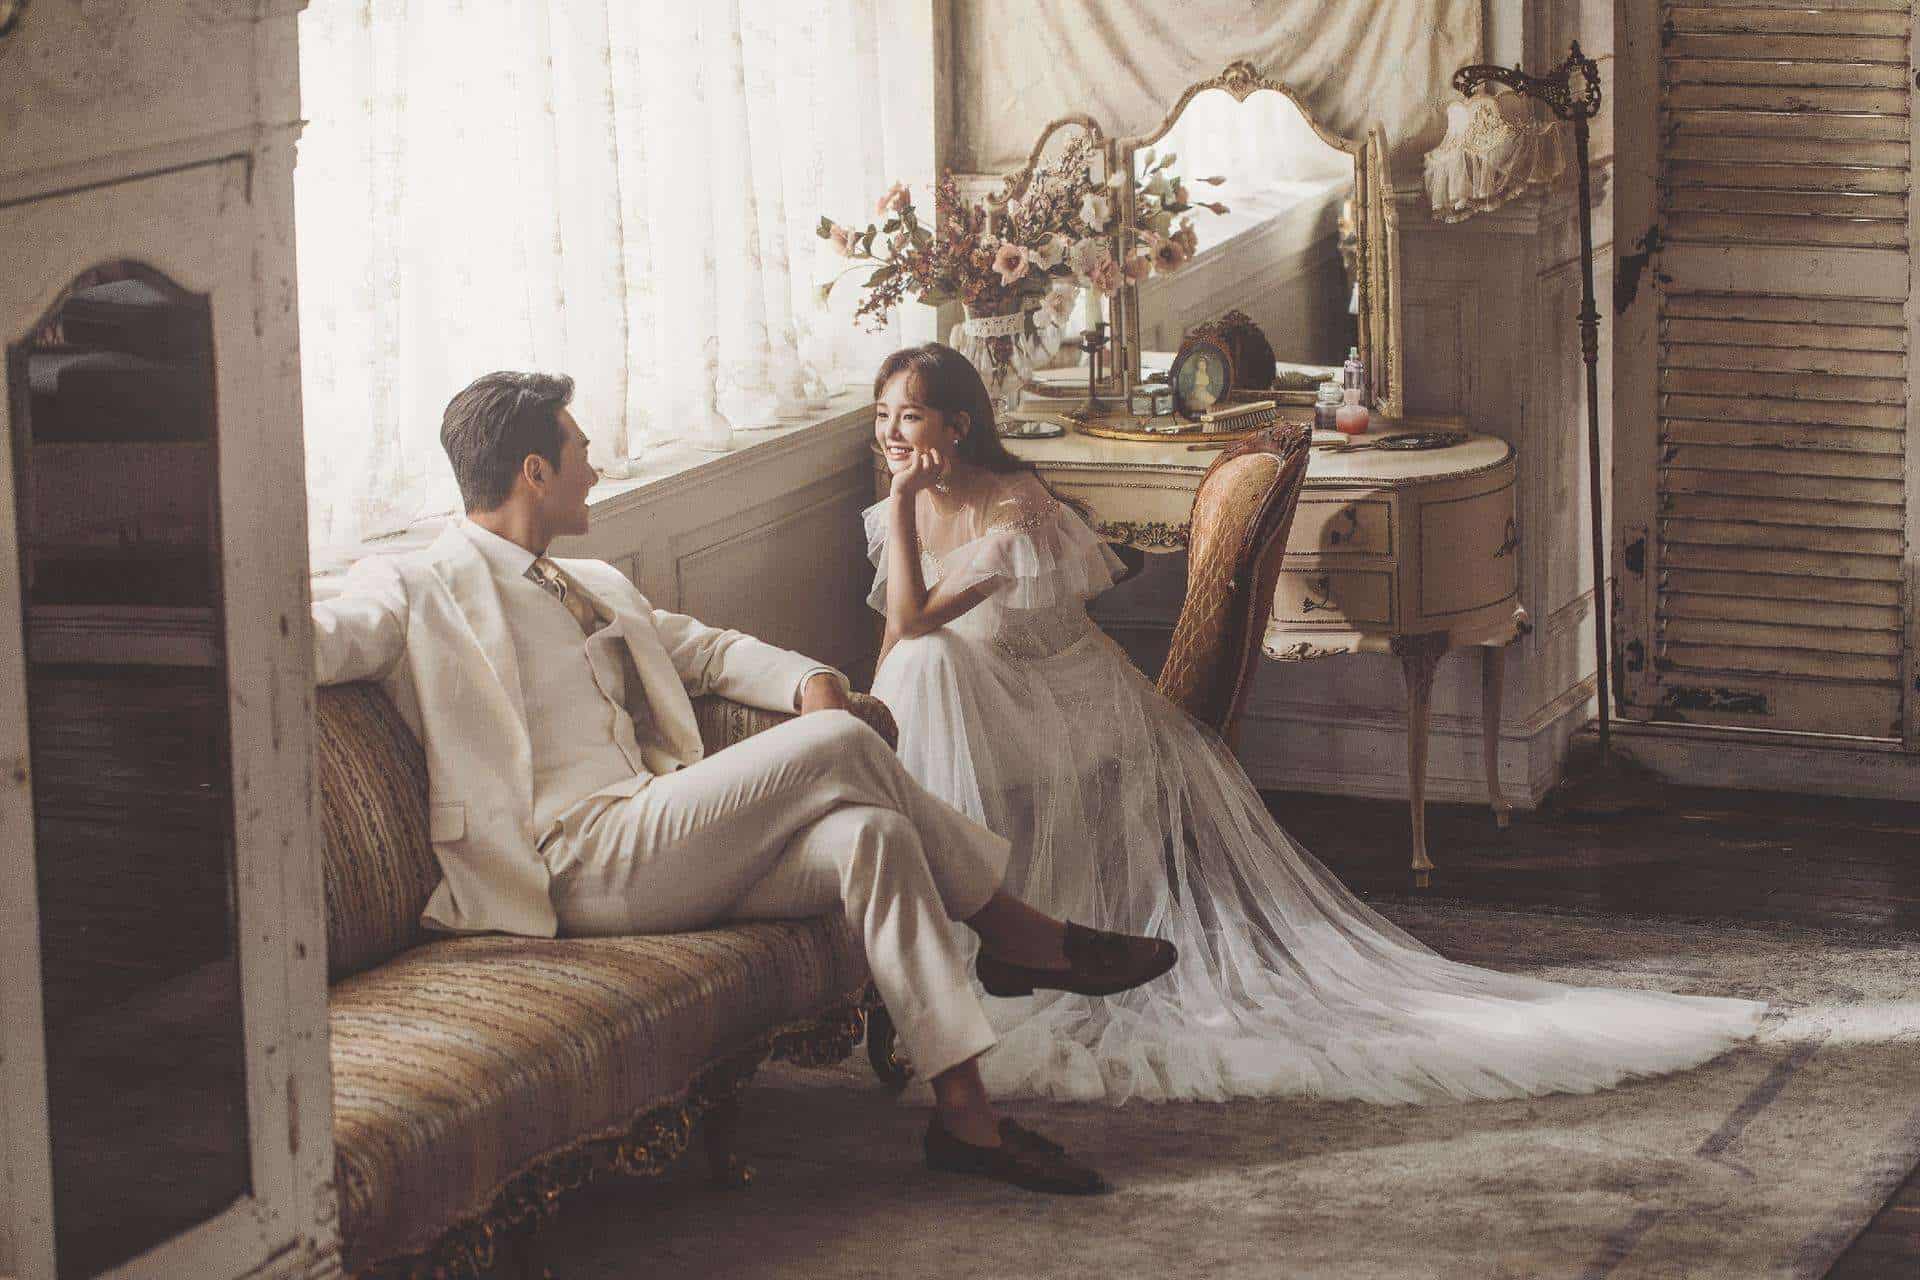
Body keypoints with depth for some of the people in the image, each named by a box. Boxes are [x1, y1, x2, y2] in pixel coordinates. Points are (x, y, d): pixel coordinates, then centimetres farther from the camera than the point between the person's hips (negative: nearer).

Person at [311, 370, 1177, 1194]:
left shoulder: (596, 589, 28)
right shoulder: (419, 590, 1)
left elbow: (709, 651, 32)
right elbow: (314, 641, -12)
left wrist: (807, 681, 12)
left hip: (666, 857, 8)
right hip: (583, 865, -8)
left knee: (871, 834, -19)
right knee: (838, 748, -19)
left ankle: (965, 1113, -19)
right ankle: (1017, 933, 0)